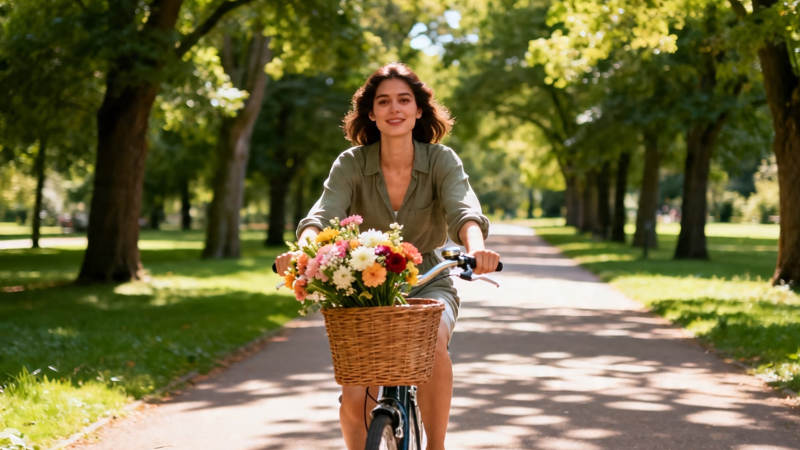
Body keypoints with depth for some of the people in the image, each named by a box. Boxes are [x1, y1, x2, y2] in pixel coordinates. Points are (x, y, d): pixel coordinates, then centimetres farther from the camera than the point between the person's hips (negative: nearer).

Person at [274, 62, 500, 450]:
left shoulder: (441, 161, -11)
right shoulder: (351, 164, -10)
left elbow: (465, 211, -28)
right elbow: (322, 216, -24)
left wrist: (475, 247, -52)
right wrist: (302, 251, -47)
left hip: (427, 283, -1)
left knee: (432, 344, -35)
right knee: (355, 399, -16)